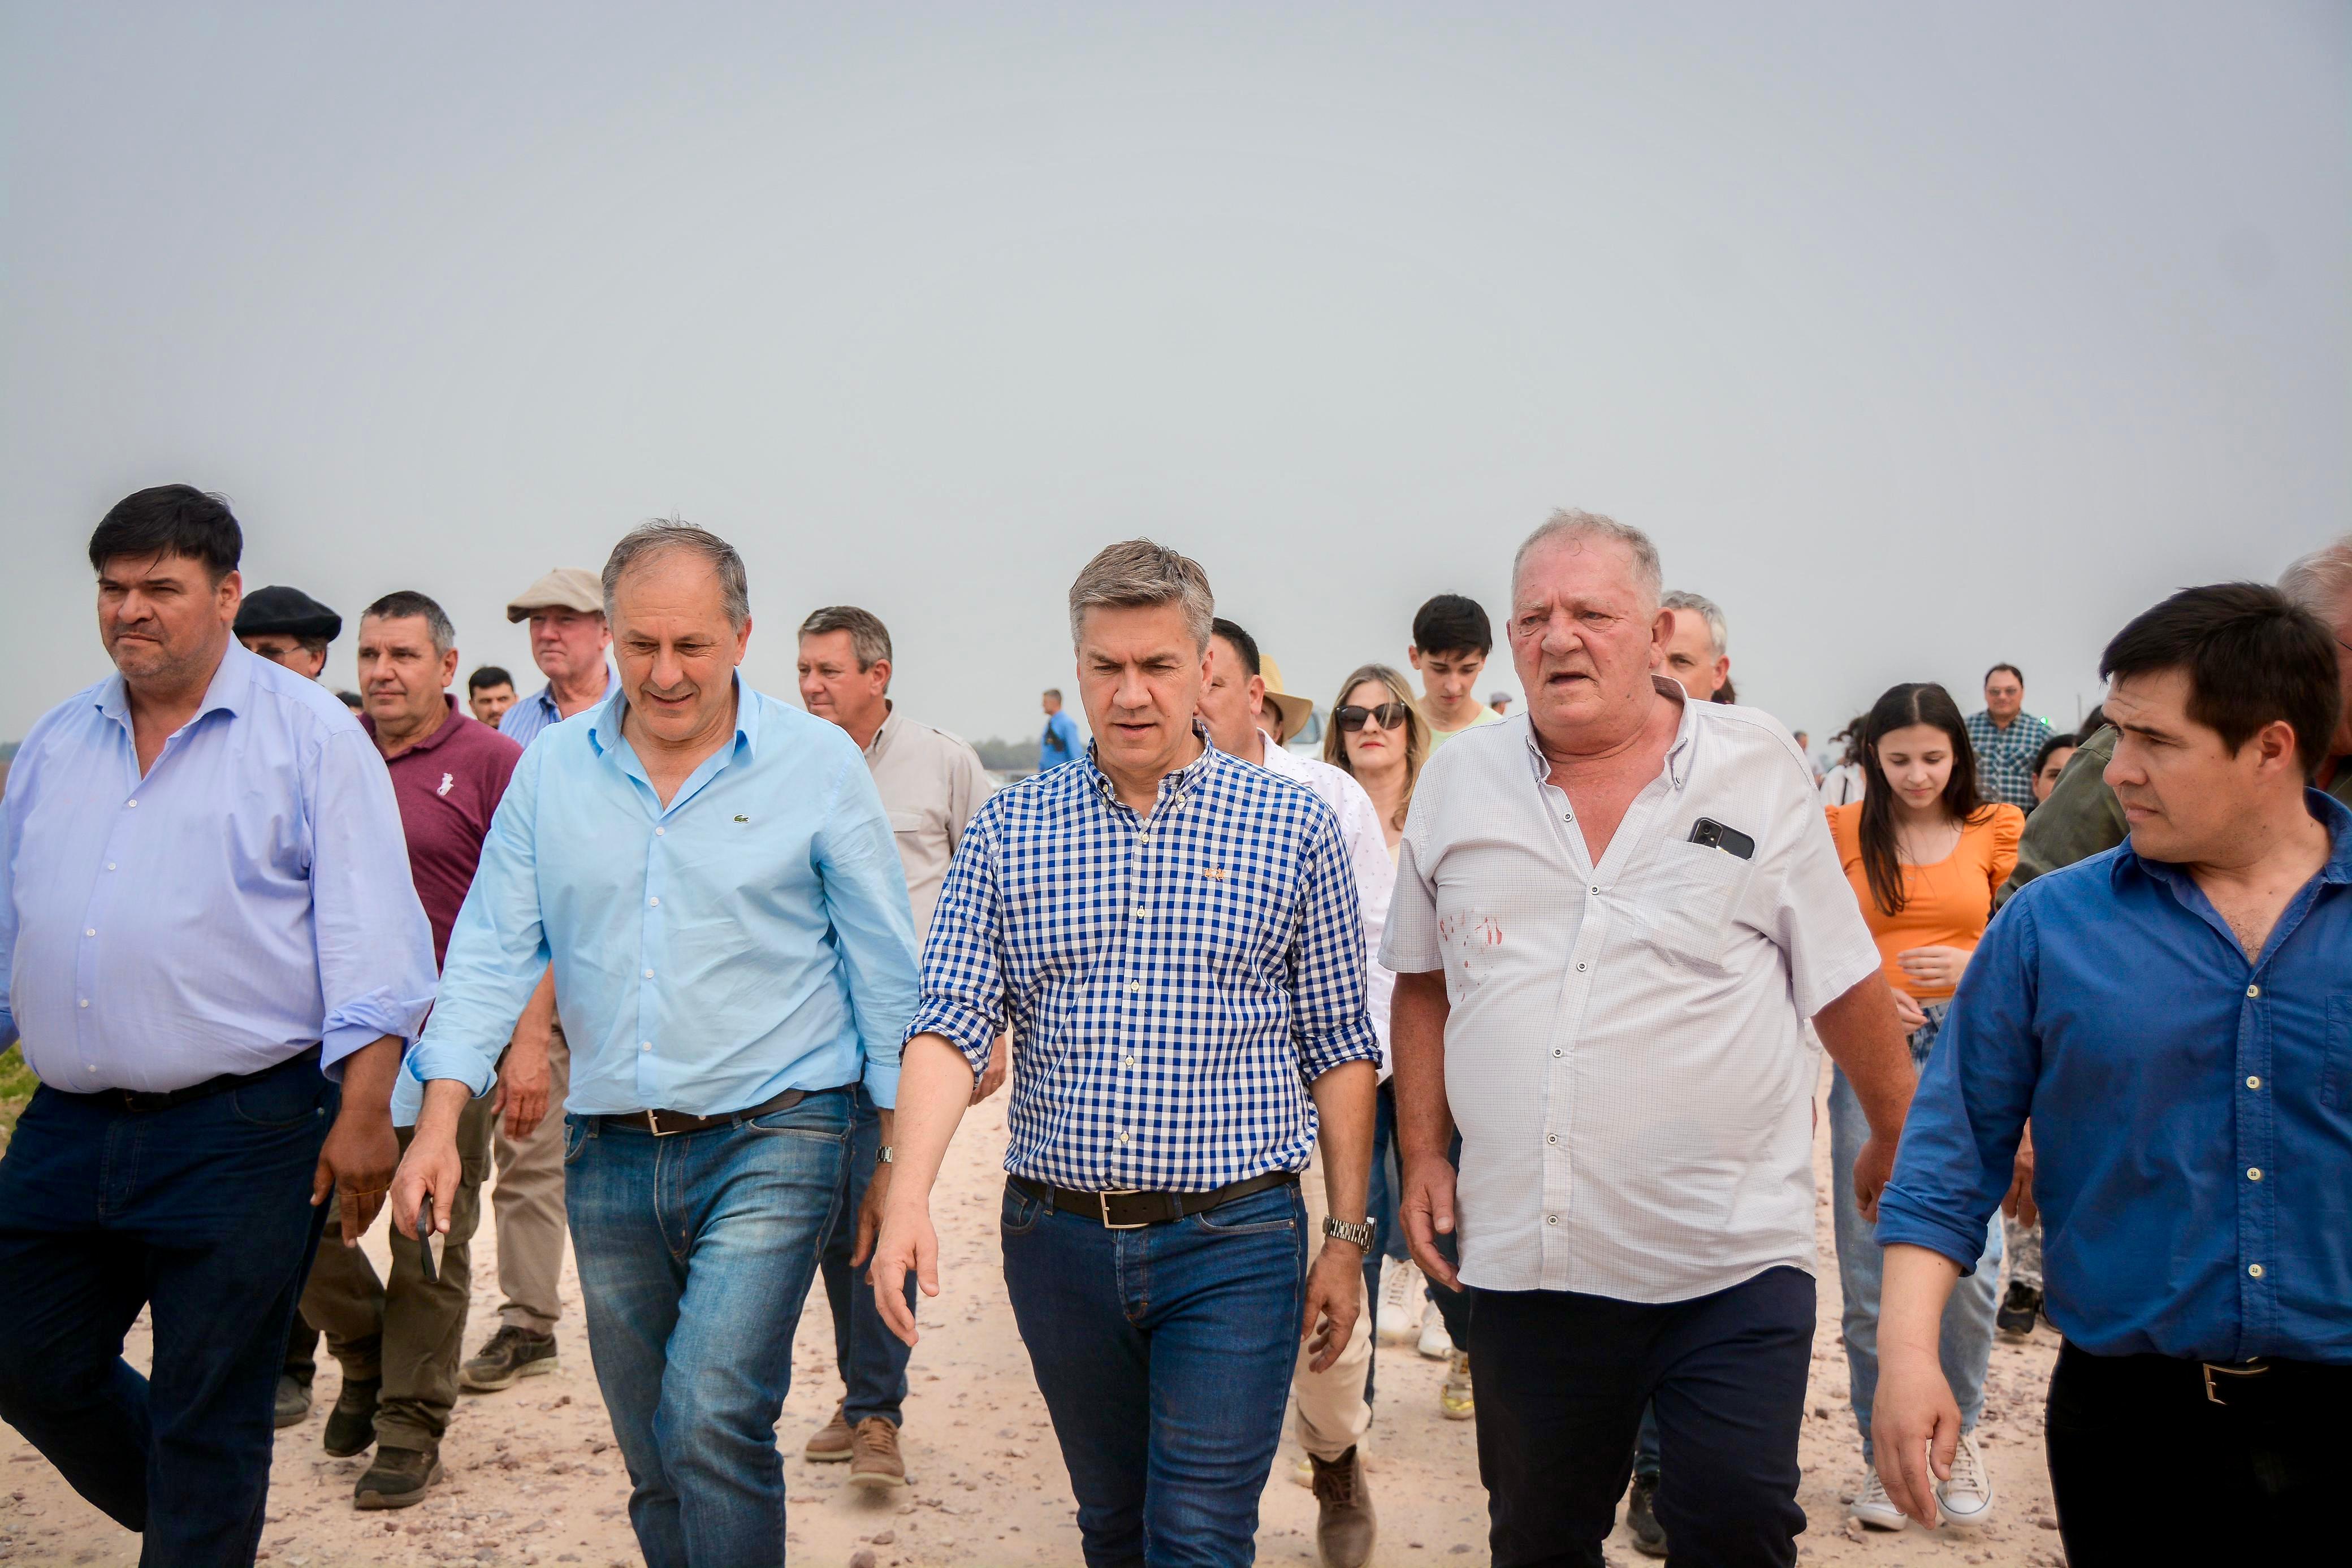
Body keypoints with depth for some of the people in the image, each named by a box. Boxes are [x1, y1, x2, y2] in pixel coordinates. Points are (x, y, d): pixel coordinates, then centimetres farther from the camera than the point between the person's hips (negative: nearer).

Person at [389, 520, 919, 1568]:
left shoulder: (818, 762, -5)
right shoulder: (552, 768, 4)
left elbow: (884, 965, -1)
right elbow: (492, 950, 5)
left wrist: (903, 1156, -1)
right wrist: (439, 1120, -6)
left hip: (771, 1138, -4)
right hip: (609, 1153, 4)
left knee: (710, 1423, -18)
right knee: (655, 1462, 13)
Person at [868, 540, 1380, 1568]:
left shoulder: (1293, 826, 0)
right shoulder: (1008, 829, 3)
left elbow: (1339, 1047, 3)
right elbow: (952, 1021, -5)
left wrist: (1347, 1238, 2)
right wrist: (908, 1195, -19)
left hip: (1233, 1244, -2)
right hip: (1058, 1240, 3)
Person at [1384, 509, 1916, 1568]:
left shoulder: (1761, 767, -1)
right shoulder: (1457, 783, 6)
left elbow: (1845, 983, 5)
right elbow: (1424, 984, 14)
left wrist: (1901, 1144, 11)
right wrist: (1423, 1154, 8)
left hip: (1730, 1256, -2)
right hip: (1526, 1259, 3)